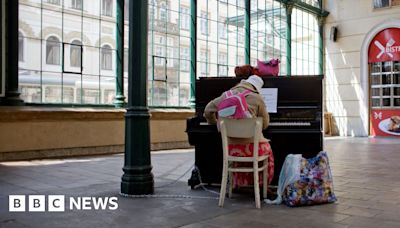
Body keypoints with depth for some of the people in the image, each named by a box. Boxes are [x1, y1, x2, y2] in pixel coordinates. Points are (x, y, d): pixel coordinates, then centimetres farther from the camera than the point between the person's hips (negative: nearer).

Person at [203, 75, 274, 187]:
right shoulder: (257, 98, -5)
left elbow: (208, 110, 14)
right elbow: (265, 124, 4)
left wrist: (213, 122, 34)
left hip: (232, 149, 3)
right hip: (252, 147, -2)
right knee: (266, 148, 32)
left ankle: (239, 184, 41)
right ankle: (261, 184, 38)